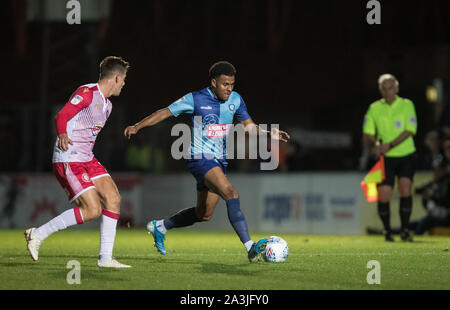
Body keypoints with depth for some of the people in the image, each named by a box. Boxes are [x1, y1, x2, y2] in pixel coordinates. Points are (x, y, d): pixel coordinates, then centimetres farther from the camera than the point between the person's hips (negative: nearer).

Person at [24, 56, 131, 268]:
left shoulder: (107, 105, 17)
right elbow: (61, 116, -21)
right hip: (68, 160, -10)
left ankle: (105, 258, 1)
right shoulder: (87, 93, -12)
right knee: (92, 209, -16)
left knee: (113, 199, -3)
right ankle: (38, 235, -5)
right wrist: (62, 135, -36)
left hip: (87, 159, 10)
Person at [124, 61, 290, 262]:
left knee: (203, 214, 15)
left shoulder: (235, 100, 6)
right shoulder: (196, 99, -9)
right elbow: (166, 112, -3)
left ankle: (159, 227, 36)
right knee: (231, 194, -26)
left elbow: (249, 126, 15)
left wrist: (269, 134, -2)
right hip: (200, 158, -7)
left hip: (219, 161, 8)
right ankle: (250, 247, -31)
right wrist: (138, 126, -10)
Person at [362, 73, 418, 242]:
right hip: (385, 158, 1)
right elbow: (367, 136, 4)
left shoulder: (407, 105, 0)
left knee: (405, 190, -16)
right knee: (383, 196, -8)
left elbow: (409, 131, -9)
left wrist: (390, 145, -21)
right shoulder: (374, 108, 4)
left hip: (406, 154, -1)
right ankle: (387, 231, 12)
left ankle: (404, 229, -2)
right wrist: (375, 144, -19)